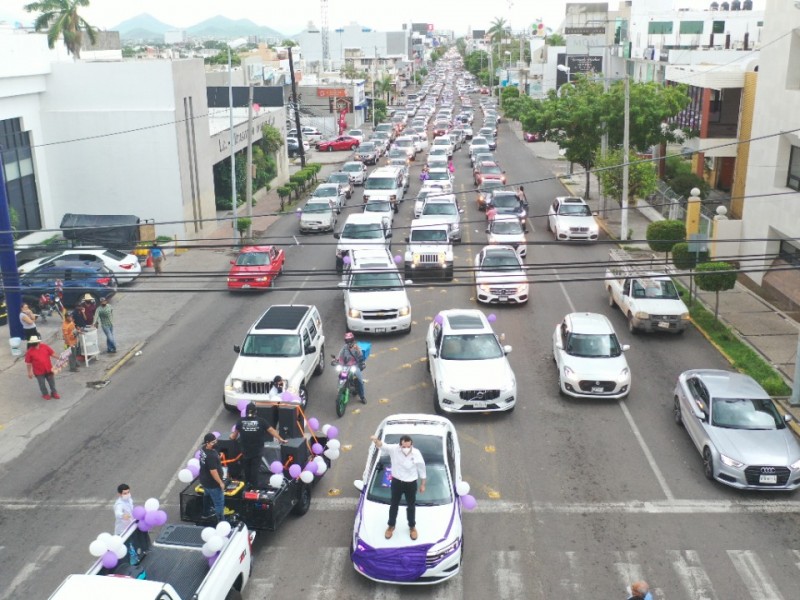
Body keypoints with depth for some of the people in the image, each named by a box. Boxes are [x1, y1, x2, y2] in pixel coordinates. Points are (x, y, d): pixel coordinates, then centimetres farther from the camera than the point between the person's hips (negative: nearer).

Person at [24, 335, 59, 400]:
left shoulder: (45, 346, -7)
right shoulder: (30, 352, -13)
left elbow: (52, 353, 3)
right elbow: (28, 363, -8)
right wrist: (29, 372, -5)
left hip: (48, 369, 3)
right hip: (39, 372, -3)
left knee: (52, 382, 17)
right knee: (42, 384, 12)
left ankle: (54, 393, 36)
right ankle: (45, 394, 32)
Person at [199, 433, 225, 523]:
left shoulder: (203, 449, -7)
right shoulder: (211, 456, -35)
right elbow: (213, 471, -30)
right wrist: (220, 482, -20)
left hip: (204, 479, 10)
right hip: (212, 483, -10)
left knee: (207, 496, 32)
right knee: (219, 503, 4)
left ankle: (206, 513, 53)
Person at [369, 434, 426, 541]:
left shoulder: (416, 453, -21)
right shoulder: (394, 449, -22)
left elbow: (422, 469, -7)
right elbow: (382, 446, -35)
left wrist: (422, 485, 3)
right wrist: (376, 441, -60)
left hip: (411, 484, 0)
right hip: (397, 482, 1)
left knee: (411, 506, 19)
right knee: (394, 505, 19)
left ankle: (412, 527, 45)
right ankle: (391, 526, 44)